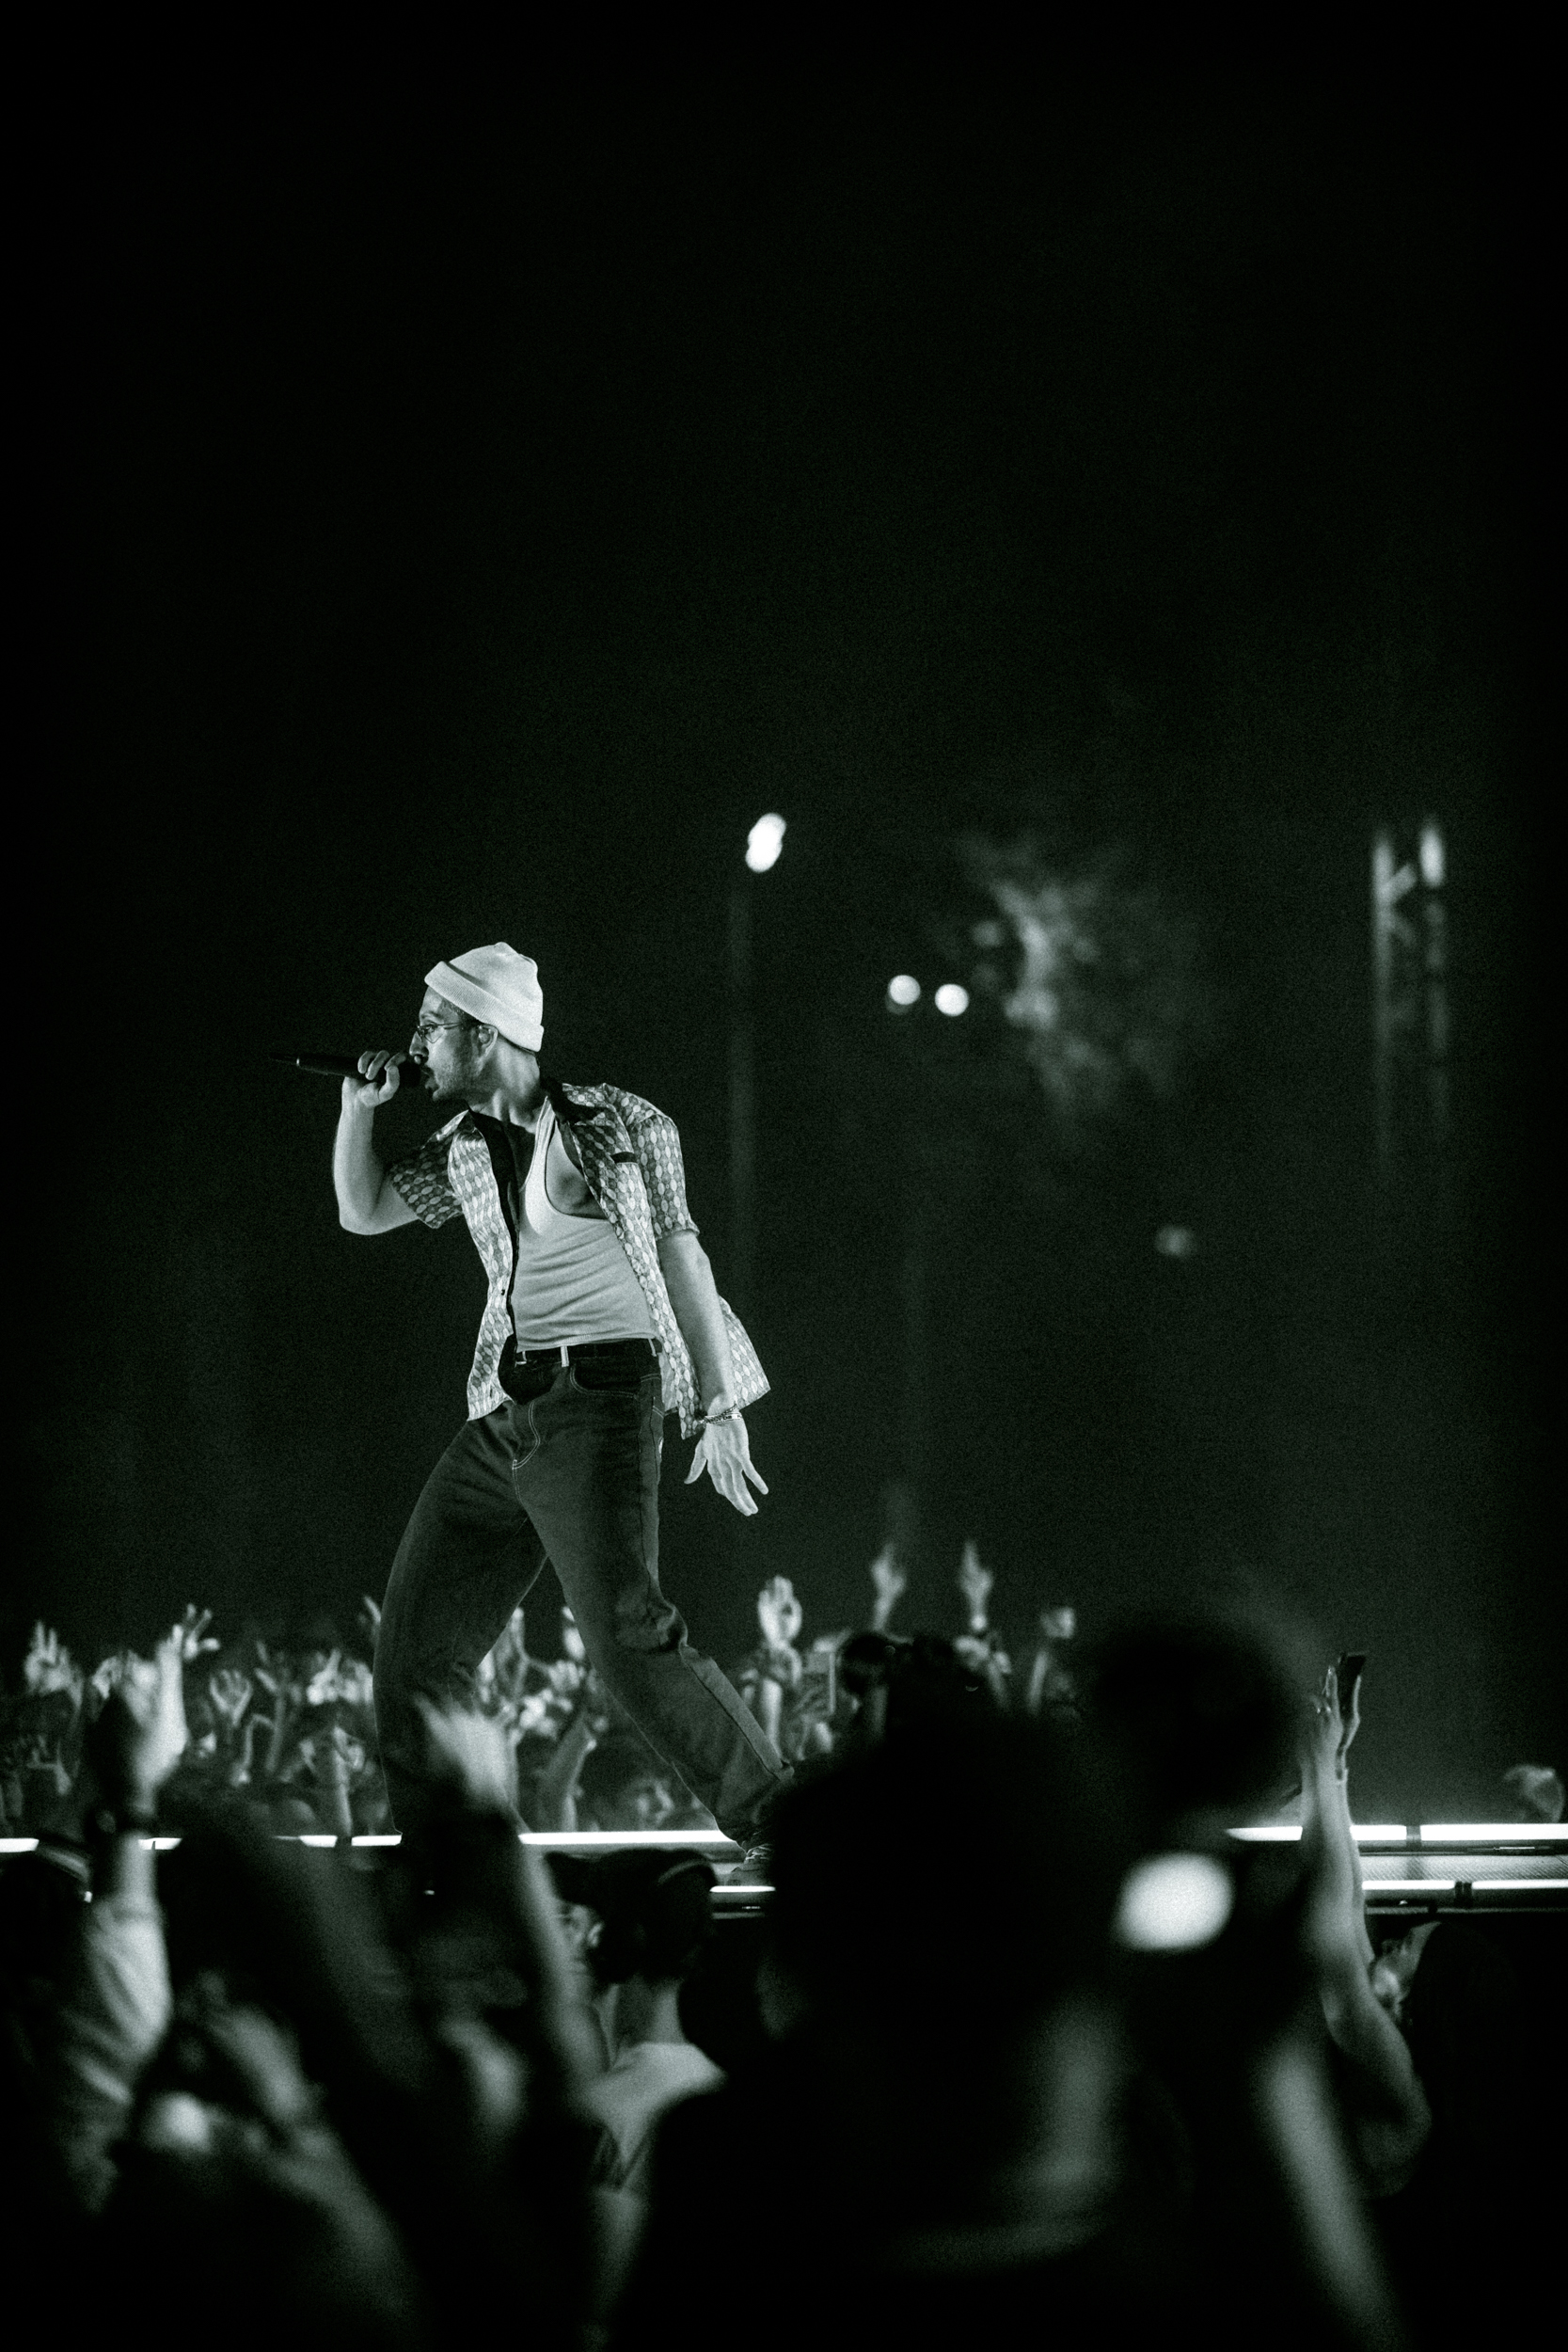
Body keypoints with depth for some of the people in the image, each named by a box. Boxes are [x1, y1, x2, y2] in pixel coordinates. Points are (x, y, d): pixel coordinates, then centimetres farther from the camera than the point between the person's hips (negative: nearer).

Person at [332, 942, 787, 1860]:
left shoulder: (616, 1126, -5)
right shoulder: (466, 1147, 13)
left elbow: (683, 1259, -3)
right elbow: (365, 1211, 24)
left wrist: (718, 1408, -7)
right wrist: (361, 1106, 8)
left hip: (599, 1397, -7)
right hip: (504, 1414, 8)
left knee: (627, 1631, -19)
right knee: (417, 1632, 6)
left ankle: (774, 1815, -12)